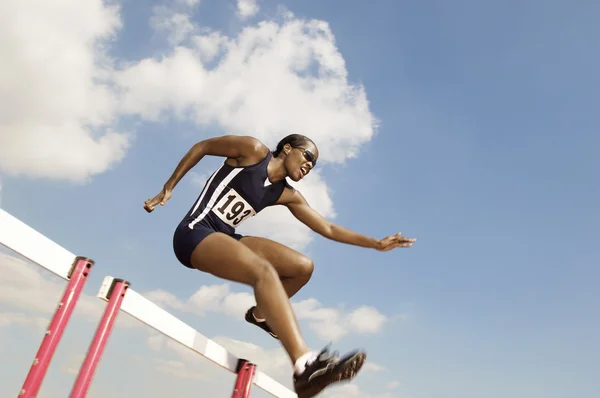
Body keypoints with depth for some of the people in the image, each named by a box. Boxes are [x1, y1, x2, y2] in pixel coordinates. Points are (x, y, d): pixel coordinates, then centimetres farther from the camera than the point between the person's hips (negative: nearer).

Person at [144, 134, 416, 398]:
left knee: (303, 266, -3)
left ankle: (260, 314, 22)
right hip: (195, 233, -7)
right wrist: (168, 188, 1)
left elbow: (328, 228, 11)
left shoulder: (287, 195, 10)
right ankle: (305, 366, -48)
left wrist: (377, 244, 8)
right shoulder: (254, 151, -5)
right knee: (264, 272, -33)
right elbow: (202, 146, 4)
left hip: (225, 239, 8)